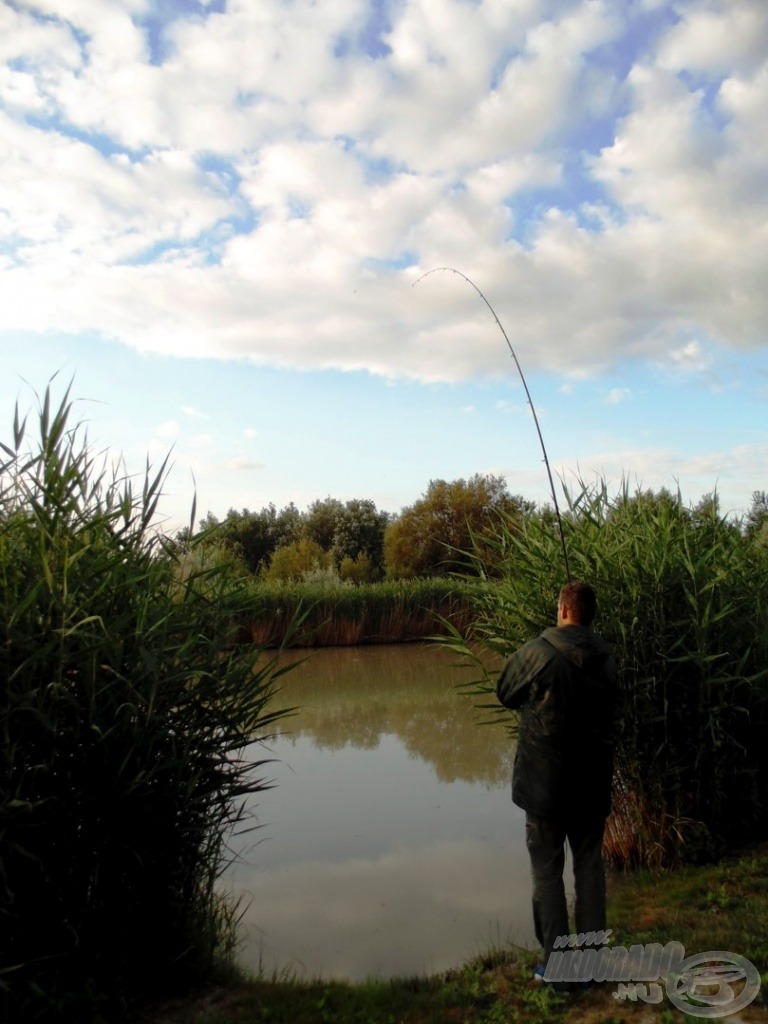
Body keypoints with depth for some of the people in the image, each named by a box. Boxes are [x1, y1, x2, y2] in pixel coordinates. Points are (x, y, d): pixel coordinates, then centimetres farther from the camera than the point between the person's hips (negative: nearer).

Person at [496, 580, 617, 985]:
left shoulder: (536, 653, -17)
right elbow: (608, 707, 12)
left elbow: (505, 693, -2)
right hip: (593, 783, 5)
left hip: (546, 783, -4)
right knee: (590, 867, 17)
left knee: (547, 871, 8)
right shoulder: (605, 657, -1)